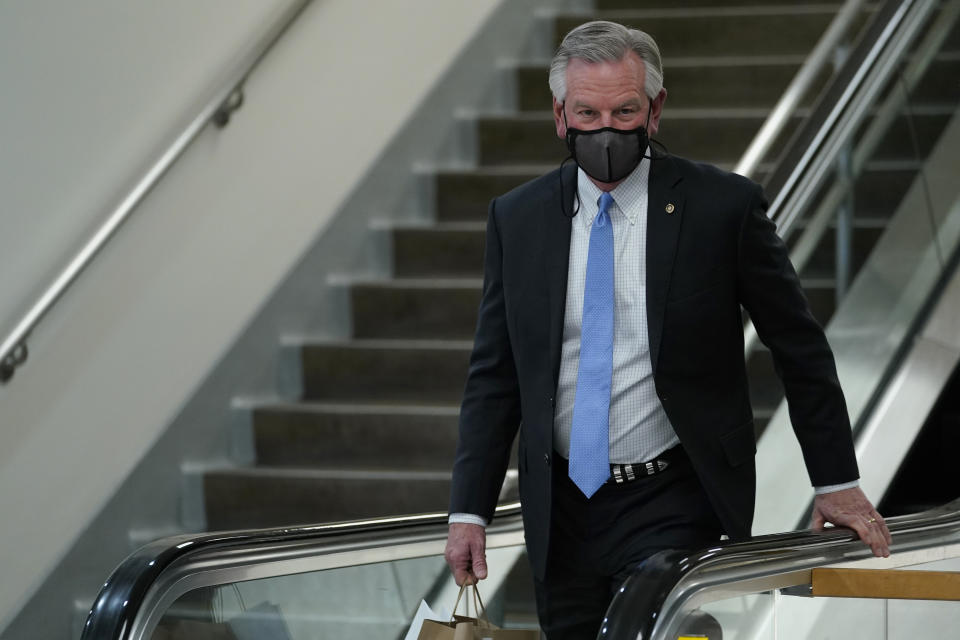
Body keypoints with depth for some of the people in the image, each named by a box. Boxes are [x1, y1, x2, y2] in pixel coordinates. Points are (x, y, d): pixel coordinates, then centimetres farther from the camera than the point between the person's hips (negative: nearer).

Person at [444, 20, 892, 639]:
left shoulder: (723, 205, -5)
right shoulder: (517, 218, 5)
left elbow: (801, 349, 3)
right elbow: (493, 377, 7)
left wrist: (838, 483, 5)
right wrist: (469, 511, 0)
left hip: (673, 509, -4)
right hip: (561, 512, 4)